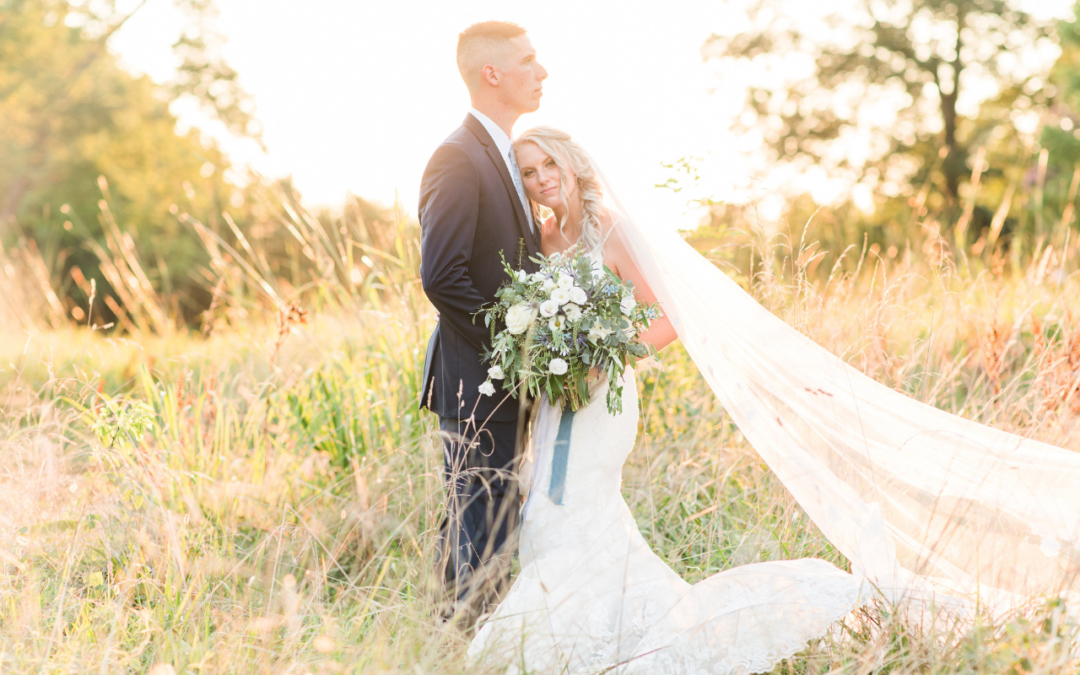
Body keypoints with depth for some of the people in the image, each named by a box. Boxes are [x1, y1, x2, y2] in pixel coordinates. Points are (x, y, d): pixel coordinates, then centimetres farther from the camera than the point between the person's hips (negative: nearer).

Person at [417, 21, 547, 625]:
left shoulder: (505, 155, 16)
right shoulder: (459, 157, -15)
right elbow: (441, 277, -23)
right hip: (476, 381, -10)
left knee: (487, 531, 16)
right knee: (482, 535, -4)